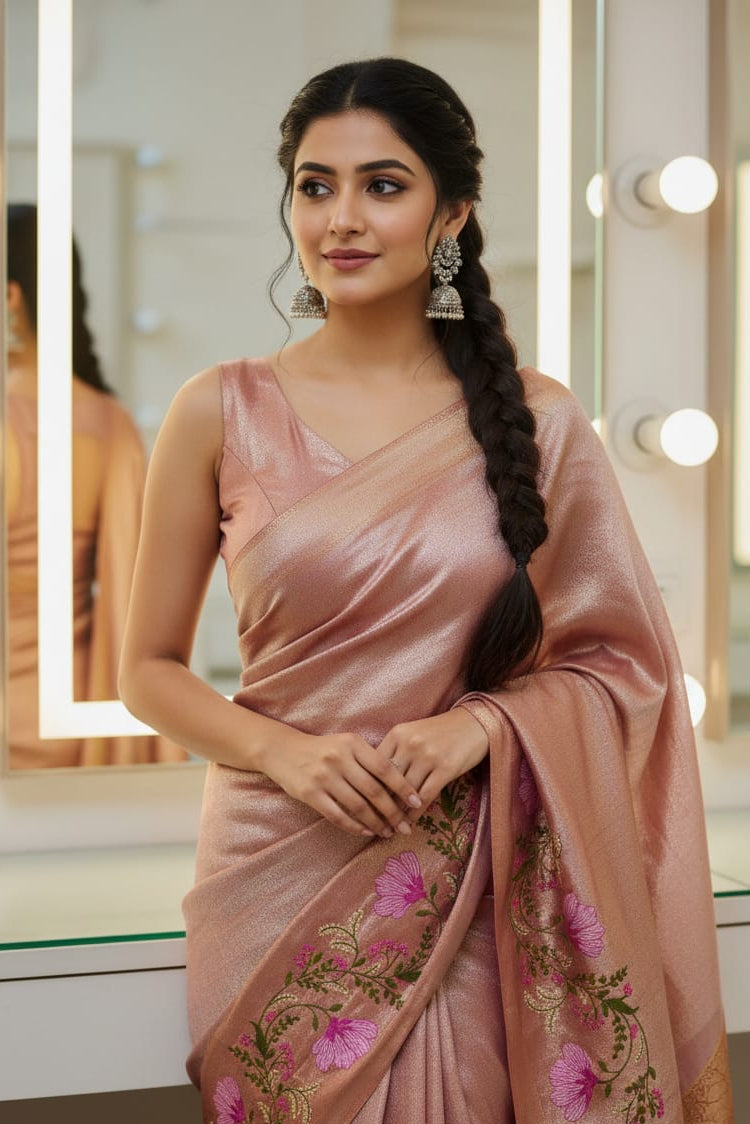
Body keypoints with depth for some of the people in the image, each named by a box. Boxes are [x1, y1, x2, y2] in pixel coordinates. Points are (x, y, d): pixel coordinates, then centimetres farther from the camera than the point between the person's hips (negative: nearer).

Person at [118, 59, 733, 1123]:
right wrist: (282, 751, -13)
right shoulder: (224, 413, -2)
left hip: (470, 882, 0)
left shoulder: (536, 419, 0)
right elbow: (149, 667, 4)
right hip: (278, 870, 0)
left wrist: (481, 723, -13)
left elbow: (620, 661, 4)